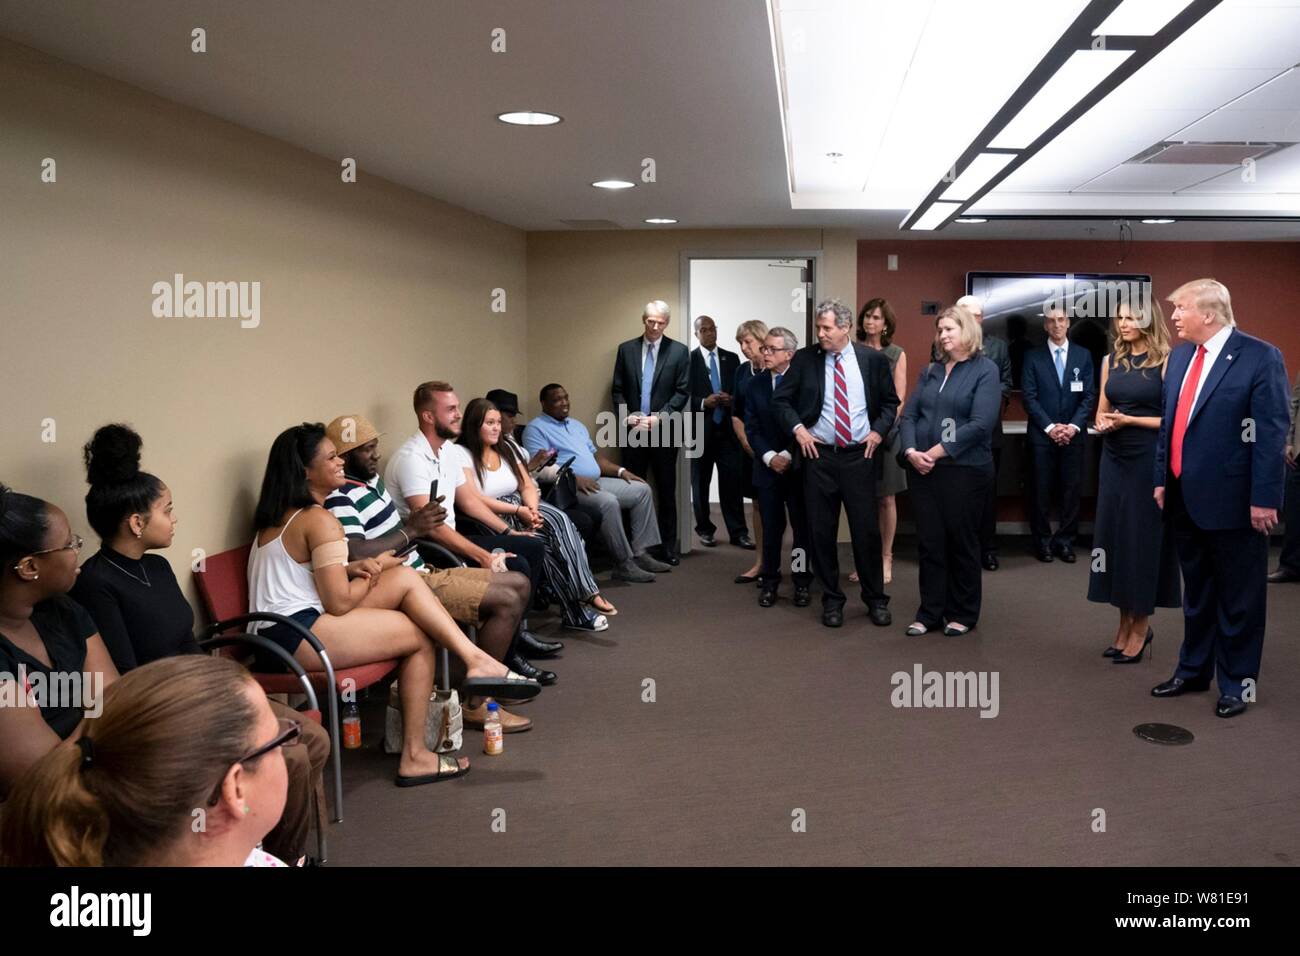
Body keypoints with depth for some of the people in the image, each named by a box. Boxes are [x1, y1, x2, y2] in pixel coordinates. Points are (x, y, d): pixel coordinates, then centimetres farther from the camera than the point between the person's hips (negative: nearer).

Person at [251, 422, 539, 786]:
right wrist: (374, 572, 2)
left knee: (405, 578, -1)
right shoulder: (319, 520, -14)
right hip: (298, 636, -10)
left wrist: (351, 568, 5)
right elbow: (339, 602, -17)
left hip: (278, 633, 10)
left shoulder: (278, 517, 17)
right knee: (421, 638, -8)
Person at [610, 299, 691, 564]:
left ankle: (667, 547, 12)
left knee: (666, 490, 5)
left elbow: (683, 392, -2)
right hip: (633, 429, 1)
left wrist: (659, 417, -12)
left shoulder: (679, 351, 1)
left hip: (663, 431, -1)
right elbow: (618, 390, 8)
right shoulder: (626, 349, 7)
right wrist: (626, 416, -7)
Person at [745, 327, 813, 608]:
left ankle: (801, 582, 14)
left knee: (802, 527, 4)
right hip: (768, 467, 2)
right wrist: (769, 457, -9)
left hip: (798, 466, -2)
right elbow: (751, 428, 4)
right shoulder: (754, 384, 7)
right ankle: (770, 582, 15)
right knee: (772, 527, 6)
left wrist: (788, 455, -12)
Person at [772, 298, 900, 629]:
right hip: (819, 456, 1)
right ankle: (831, 599, 20)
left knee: (867, 530, 3)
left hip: (860, 455, 0)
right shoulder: (804, 359, -1)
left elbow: (890, 401, 12)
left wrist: (878, 430, -2)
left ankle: (876, 599, 20)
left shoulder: (872, 359, 1)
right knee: (821, 531, 5)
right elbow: (780, 400, 5)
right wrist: (797, 428, -8)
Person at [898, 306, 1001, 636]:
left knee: (961, 543, 6)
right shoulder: (930, 371, 12)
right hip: (922, 469, 4)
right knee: (929, 542, 7)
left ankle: (963, 614, 19)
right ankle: (930, 612, 17)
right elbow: (908, 415, 7)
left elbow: (980, 424, -15)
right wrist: (910, 452, -11)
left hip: (965, 470, -4)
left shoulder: (985, 370, -4)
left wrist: (937, 452, -17)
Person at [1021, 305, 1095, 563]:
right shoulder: (1033, 356, 3)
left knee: (1072, 489, 3)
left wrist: (1074, 426, -10)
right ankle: (1043, 540, 13)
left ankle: (1065, 540, 13)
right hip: (1042, 435, -1)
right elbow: (1029, 397, -3)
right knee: (1041, 490, 3)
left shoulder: (1083, 355, 8)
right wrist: (1050, 427, -12)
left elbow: (1088, 396, 4)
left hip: (1074, 434, 1)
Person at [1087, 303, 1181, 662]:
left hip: (1149, 460, -5)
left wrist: (1129, 420, -18)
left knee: (1143, 537, 1)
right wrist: (1103, 423, -7)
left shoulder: (1166, 362, -7)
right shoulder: (1111, 361, 10)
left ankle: (1141, 625, 13)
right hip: (1114, 458, 5)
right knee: (1114, 535, 7)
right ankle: (1125, 622, 18)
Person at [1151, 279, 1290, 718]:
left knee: (1238, 599, 8)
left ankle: (1236, 683, 22)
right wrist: (1162, 479, 12)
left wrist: (1264, 498, -16)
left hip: (1232, 500, -6)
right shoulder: (1180, 355, 8)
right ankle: (1193, 670, 33)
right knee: (1196, 593, 19)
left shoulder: (1260, 357, -12)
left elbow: (1272, 433, -14)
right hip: (1185, 498, 6)